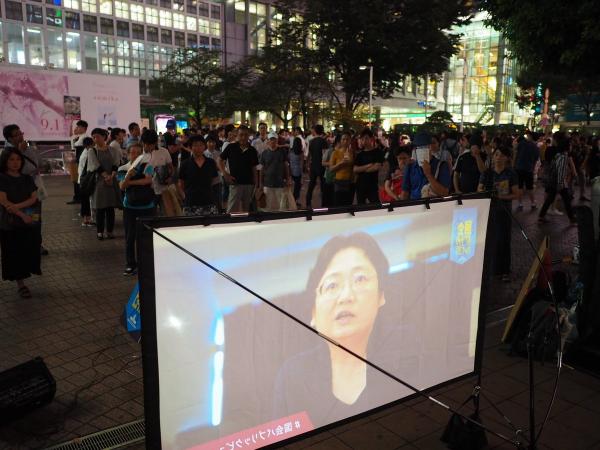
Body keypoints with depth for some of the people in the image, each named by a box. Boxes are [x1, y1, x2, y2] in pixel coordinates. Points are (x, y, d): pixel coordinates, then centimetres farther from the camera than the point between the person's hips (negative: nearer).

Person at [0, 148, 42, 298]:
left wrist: (17, 206, -17)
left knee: (28, 252, 3)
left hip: (30, 222, 4)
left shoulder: (27, 179, 9)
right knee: (14, 254, 0)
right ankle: (20, 284, 6)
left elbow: (33, 198, -1)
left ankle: (20, 281, 19)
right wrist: (22, 215, -18)